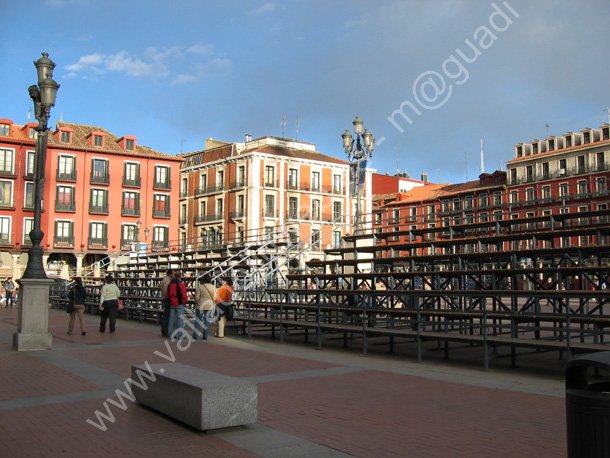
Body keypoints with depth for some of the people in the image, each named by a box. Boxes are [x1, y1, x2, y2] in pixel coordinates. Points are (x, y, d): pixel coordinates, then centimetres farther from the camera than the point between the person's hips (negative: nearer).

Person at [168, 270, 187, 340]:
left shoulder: (170, 284, 6)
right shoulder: (181, 284, -14)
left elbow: (168, 294, 13)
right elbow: (184, 296, -14)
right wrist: (184, 303, 1)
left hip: (172, 304, 6)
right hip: (179, 304, -6)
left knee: (171, 318, 11)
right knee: (180, 319, -2)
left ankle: (171, 335, 13)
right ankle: (180, 335, -5)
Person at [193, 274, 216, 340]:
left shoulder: (200, 286, -9)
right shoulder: (213, 287, -4)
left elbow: (197, 297, -6)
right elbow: (214, 298, -1)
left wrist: (196, 303, 12)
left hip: (200, 305, -2)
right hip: (209, 306, 2)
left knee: (198, 320, 8)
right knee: (207, 321, 8)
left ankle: (195, 336, 9)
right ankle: (205, 336, 8)